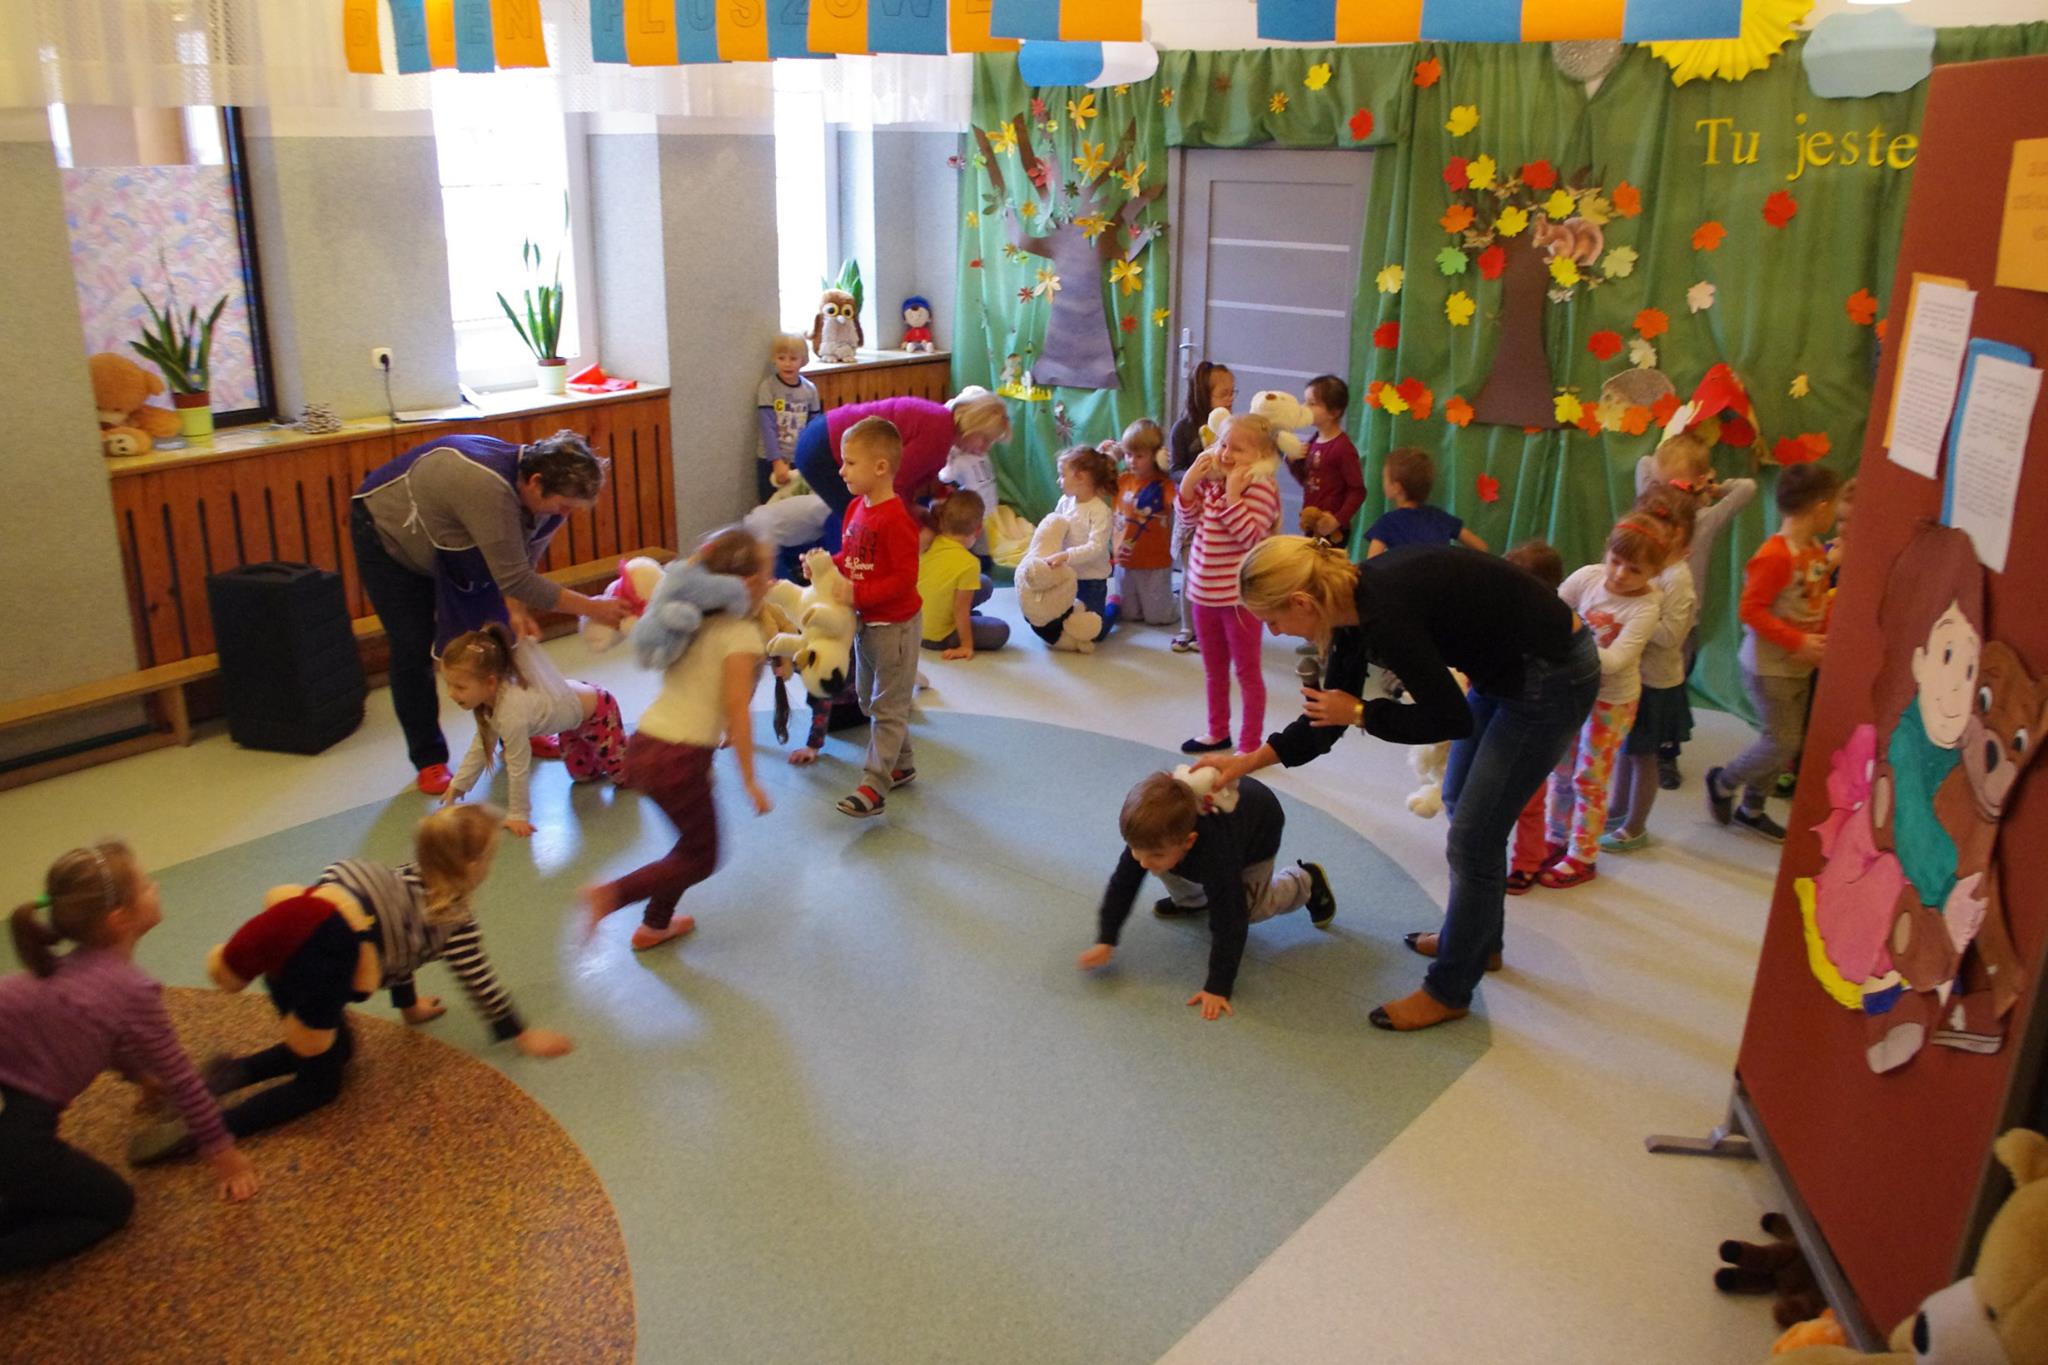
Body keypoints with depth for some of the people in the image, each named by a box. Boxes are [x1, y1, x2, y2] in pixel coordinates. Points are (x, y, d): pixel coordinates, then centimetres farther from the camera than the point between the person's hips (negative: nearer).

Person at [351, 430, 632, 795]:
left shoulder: (547, 492, -21)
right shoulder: (490, 488, -46)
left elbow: (521, 563, -11)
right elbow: (516, 579, -42)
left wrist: (515, 608, -29)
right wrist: (592, 608, -40)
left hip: (448, 543, 7)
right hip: (388, 535, -7)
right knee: (414, 651, -5)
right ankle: (429, 759, 10)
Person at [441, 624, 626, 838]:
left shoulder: (512, 712, -43)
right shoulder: (488, 695, -17)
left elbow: (518, 768, -33)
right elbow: (481, 745, 0)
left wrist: (518, 816, -22)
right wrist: (458, 784, 1)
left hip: (598, 711, -8)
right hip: (571, 712, 8)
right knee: (583, 775, 24)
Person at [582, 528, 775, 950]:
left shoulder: (695, 622, 12)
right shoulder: (742, 634, -11)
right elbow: (737, 712, -15)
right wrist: (750, 780, -10)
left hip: (642, 745, 8)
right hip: (680, 759, -8)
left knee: (695, 841, 26)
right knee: (701, 859, 10)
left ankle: (656, 924, 34)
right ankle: (613, 894, -5)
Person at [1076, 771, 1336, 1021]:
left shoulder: (1216, 852, -48)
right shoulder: (1149, 836, -34)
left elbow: (1228, 922, -44)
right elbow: (1122, 884, -20)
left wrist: (1217, 988, -42)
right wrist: (1105, 941, -25)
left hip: (1260, 823, -4)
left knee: (1246, 909, -4)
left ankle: (1306, 883, 21)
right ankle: (1191, 900, 19)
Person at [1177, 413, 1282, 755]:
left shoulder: (1260, 487, -18)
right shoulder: (1211, 479, 3)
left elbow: (1250, 538, -25)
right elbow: (1189, 518, 10)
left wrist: (1233, 496, -30)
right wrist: (1189, 482, -5)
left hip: (1239, 595, -7)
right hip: (1204, 591, 8)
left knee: (1246, 670, 5)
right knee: (1213, 667, 21)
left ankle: (1251, 745, 15)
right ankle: (1218, 732, 38)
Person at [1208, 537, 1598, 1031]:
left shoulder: (1386, 614, -31)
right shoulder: (1355, 600, -3)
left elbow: (1451, 719, -21)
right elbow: (1328, 715, 7)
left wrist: (1360, 713, -10)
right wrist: (1246, 762, 6)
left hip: (1550, 678, -9)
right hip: (1505, 669, 9)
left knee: (1473, 837, -1)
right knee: (1462, 805, 24)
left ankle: (1447, 992, 16)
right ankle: (1476, 937, 44)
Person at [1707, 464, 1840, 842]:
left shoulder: (1817, 552, 6)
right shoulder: (1775, 556, -22)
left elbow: (1821, 602, 15)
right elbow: (1751, 609, -23)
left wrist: (1828, 635, -3)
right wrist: (1799, 642, -24)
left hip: (1800, 667, 9)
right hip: (1770, 667, -9)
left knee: (1787, 742, 15)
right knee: (1782, 742, -5)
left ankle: (1751, 809, 30)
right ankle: (1722, 783, 18)